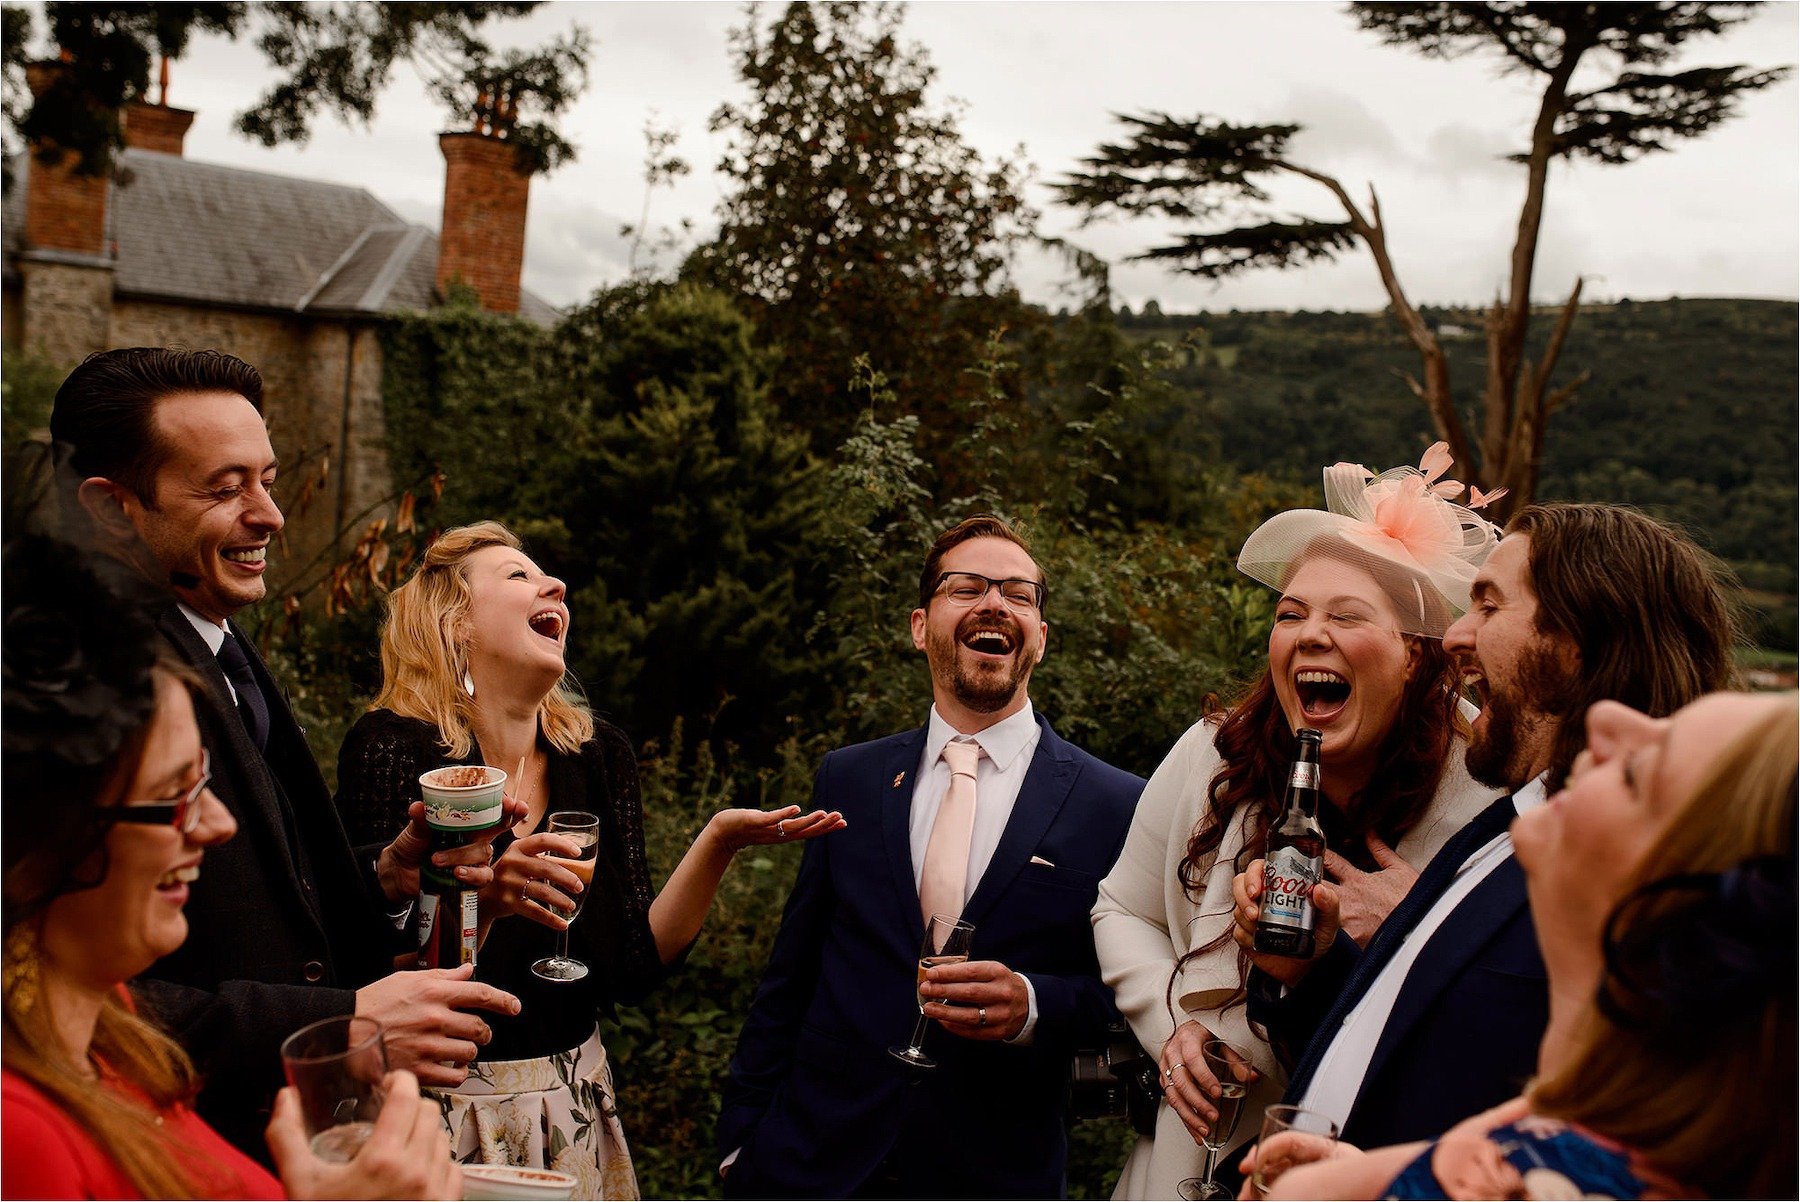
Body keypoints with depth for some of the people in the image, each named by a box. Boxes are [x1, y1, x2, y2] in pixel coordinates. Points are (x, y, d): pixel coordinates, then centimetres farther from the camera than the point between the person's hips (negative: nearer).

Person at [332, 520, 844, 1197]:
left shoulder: (597, 755, 0)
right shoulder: (393, 747, -14)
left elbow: (629, 971, -3)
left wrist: (720, 843, -12)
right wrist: (481, 897, -31)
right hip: (444, 1118, -4)